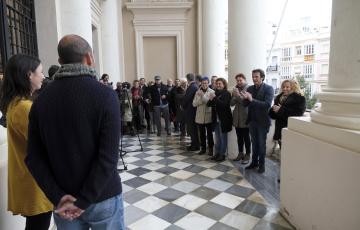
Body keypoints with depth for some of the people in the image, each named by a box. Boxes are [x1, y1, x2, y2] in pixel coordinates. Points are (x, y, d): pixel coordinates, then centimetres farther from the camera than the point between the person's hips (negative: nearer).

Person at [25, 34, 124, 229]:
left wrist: (57, 197, -7)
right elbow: (108, 157, -22)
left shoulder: (41, 100, -2)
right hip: (103, 198, -3)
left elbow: (34, 157, -4)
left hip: (64, 200, 4)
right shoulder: (105, 95, -16)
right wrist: (84, 200, -15)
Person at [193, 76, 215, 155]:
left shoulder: (212, 92, -4)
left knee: (209, 133, 5)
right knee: (202, 133, 12)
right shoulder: (198, 92, 6)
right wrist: (200, 98, -15)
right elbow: (194, 104, 0)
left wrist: (203, 95, -20)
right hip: (200, 116, 3)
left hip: (208, 116, -3)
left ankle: (211, 149, 17)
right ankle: (203, 148, 24)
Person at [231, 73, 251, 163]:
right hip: (237, 118, 6)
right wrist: (234, 96, -13)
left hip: (245, 118, -6)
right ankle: (240, 153, 26)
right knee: (239, 137, 14)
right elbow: (231, 103, 4)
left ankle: (247, 155, 13)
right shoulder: (235, 89, 10)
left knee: (246, 137, 2)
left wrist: (238, 95, -23)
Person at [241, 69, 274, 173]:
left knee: (261, 143, 8)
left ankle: (261, 164, 23)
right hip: (252, 120, 5)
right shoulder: (250, 88, 4)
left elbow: (267, 105, -23)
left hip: (262, 121, -4)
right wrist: (245, 98, -19)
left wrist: (252, 100, -29)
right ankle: (254, 162, 29)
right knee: (254, 143, 16)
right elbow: (246, 104, 3)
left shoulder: (268, 88, -11)